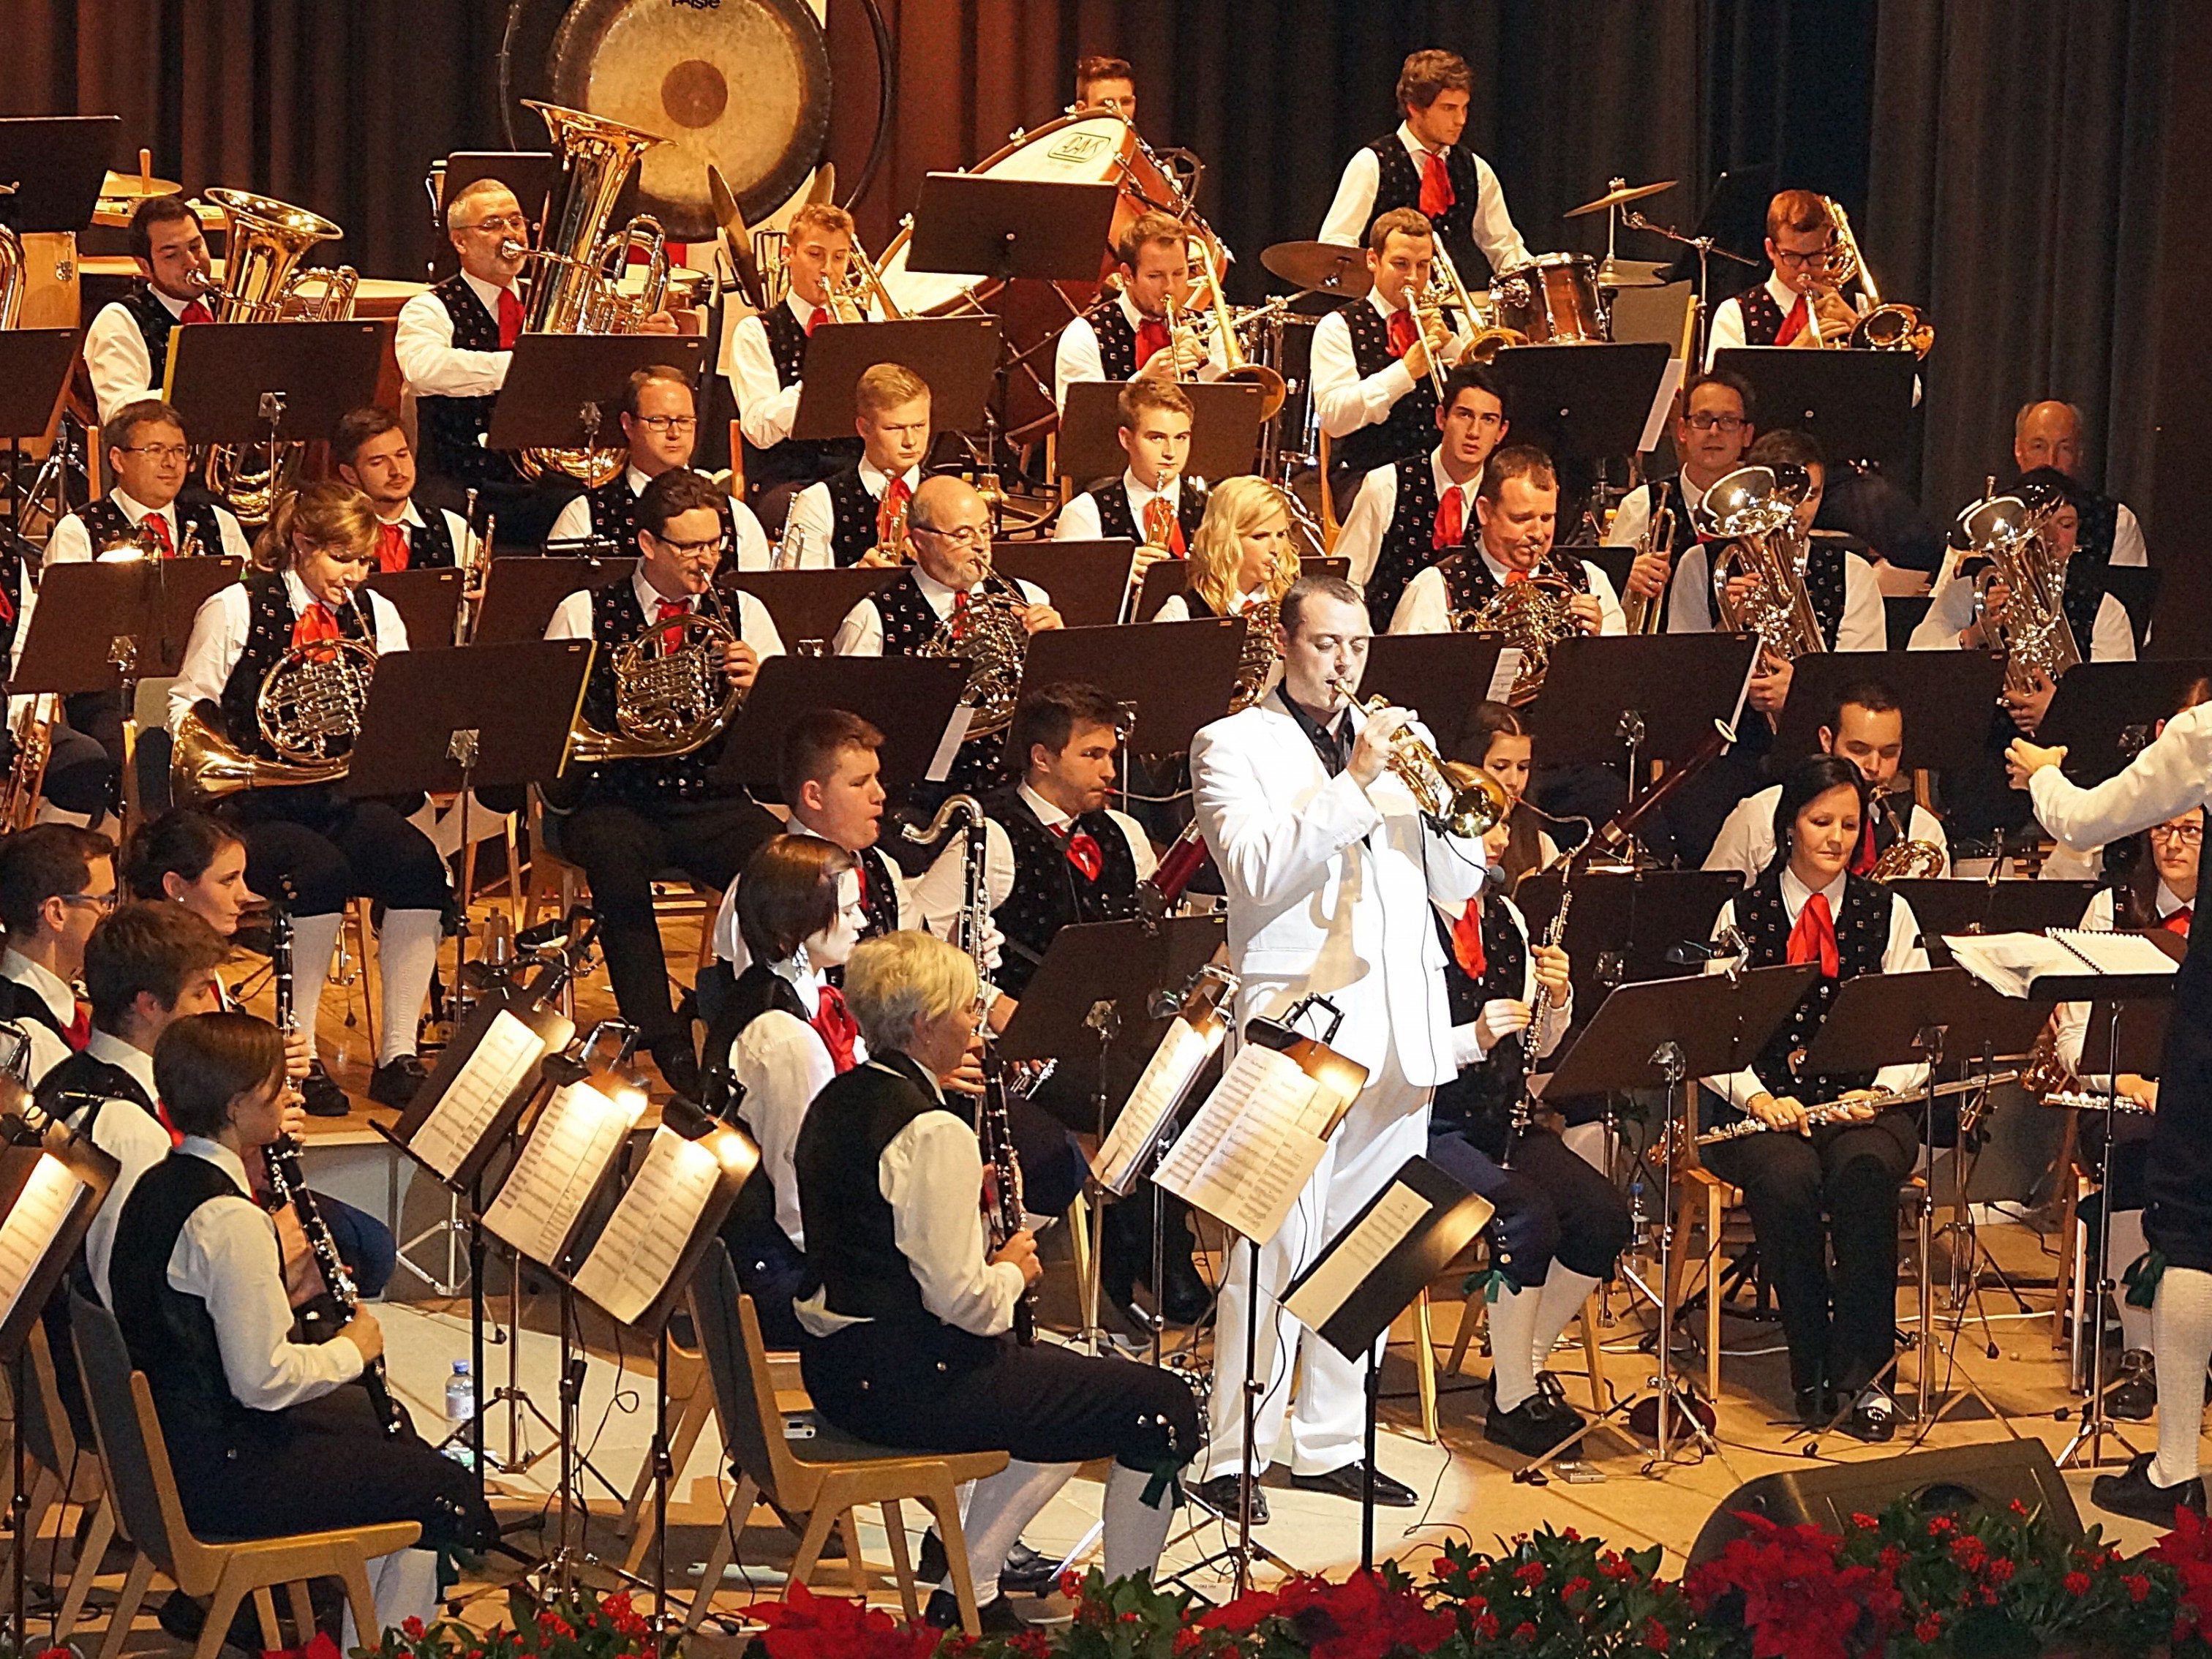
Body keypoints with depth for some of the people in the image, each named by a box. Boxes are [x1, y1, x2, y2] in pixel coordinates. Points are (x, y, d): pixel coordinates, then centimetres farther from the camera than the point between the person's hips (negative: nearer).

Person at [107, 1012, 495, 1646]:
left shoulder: (156, 1188, 5)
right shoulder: (229, 1219, -26)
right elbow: (262, 1379, -27)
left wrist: (293, 1287, 3)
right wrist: (351, 1351, -10)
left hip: (170, 1439, 10)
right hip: (220, 1480, -10)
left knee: (384, 1427, 27)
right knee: (437, 1487, 0)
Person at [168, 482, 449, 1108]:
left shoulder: (376, 616, 12)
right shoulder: (236, 610, 0)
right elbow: (188, 706, 3)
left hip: (346, 798, 4)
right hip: (257, 804, -4)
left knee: (420, 864, -27)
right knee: (323, 870, -36)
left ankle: (398, 1056, -21)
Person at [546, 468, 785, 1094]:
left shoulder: (744, 615, 11)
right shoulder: (584, 614, 5)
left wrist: (757, 685, -15)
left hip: (711, 800, 2)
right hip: (615, 801, -2)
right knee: (616, 855, -37)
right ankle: (662, 1040, -29)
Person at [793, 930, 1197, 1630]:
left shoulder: (834, 1104, 7)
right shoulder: (933, 1131, -21)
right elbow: (956, 1297, -24)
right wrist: (1011, 1271, -5)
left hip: (838, 1369, 10)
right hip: (911, 1383, -10)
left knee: (1067, 1377, 31)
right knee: (1161, 1406, -3)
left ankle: (967, 1592, 26)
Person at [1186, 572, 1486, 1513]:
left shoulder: (1393, 743, 19)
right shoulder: (1234, 747, 2)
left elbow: (1457, 889, 14)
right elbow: (1260, 873, -14)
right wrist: (1353, 784, -18)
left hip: (1399, 1035, 6)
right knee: (1274, 1249, -10)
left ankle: (1331, 1444, 16)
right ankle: (1232, 1458, -6)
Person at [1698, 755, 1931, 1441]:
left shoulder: (1888, 914, 11)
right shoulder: (1743, 915, 8)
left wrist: (1879, 1093, -13)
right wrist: (1757, 1097, -16)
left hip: (1865, 1106, 1)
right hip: (1767, 1107, 0)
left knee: (1863, 1177, -35)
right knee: (1787, 1180, -35)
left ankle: (1863, 1372, -25)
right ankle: (1809, 1368, -19)